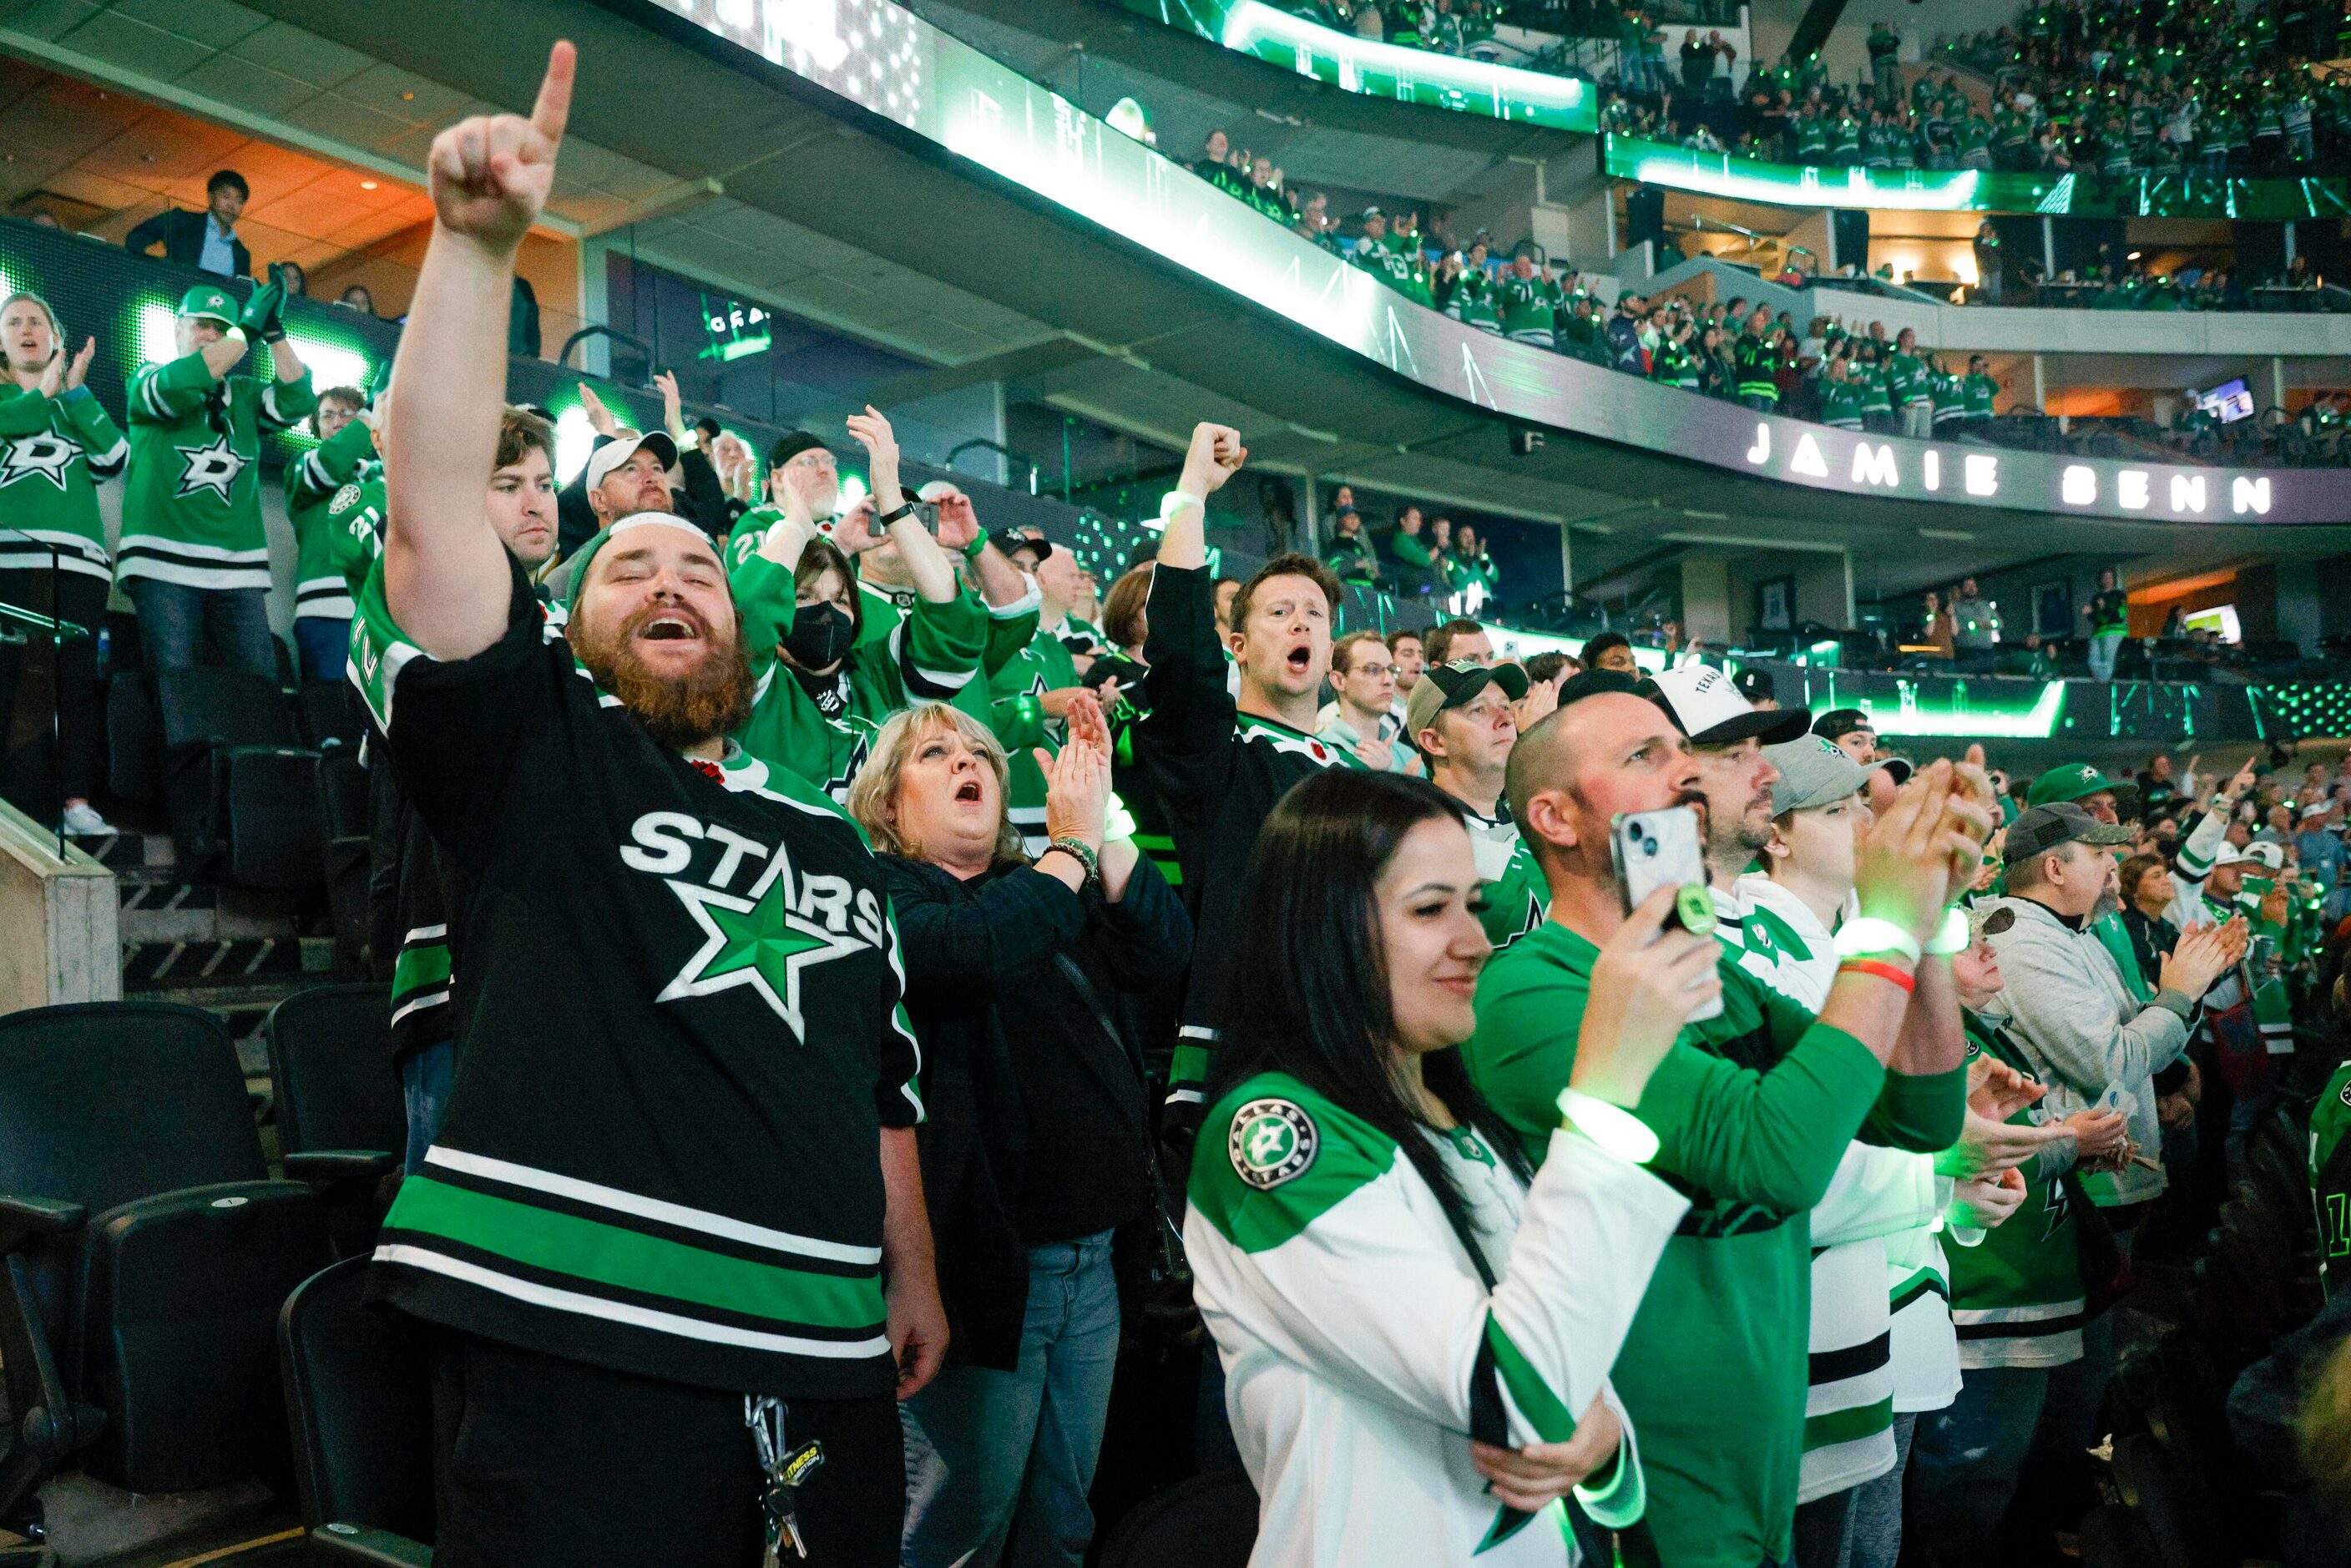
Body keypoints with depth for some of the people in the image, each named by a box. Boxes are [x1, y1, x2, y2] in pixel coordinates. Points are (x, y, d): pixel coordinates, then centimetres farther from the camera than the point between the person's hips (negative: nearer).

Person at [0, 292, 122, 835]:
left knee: (78, 678, -5)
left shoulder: (79, 405, 26)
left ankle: (77, 801, -7)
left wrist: (76, 392, 5)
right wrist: (44, 394, 4)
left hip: (77, 557, 2)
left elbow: (114, 459, 7)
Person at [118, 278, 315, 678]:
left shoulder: (244, 394, 22)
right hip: (164, 564, -3)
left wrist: (273, 333, -3)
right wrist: (246, 331, -9)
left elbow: (296, 400, 4)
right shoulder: (147, 380, 12)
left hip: (238, 570, 3)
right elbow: (178, 385, -12)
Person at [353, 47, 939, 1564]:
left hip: (824, 1360, 5)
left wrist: (916, 1278, 19)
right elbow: (434, 502, -9)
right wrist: (479, 241, -15)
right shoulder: (533, 757, 4)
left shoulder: (835, 840, 18)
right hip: (569, 1345, -4)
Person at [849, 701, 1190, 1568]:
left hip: (1088, 1255, 7)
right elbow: (961, 952, -28)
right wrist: (1074, 843, -17)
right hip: (981, 1258, -6)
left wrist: (1101, 826, -13)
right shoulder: (884, 891, -6)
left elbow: (1166, 946, -2)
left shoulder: (1053, 892, 14)